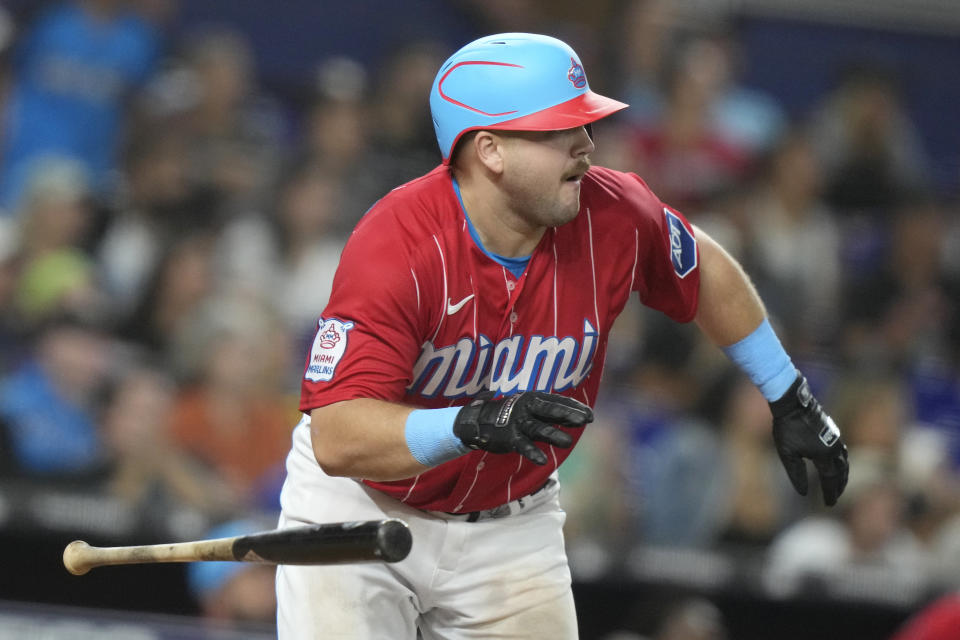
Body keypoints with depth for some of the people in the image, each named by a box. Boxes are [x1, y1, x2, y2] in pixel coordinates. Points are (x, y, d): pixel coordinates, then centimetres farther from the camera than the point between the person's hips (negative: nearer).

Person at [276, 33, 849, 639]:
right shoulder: (396, 246, -29)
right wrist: (470, 425, -50)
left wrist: (791, 399, 14)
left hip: (513, 520, 4)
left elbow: (706, 269, 10)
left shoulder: (612, 216, -15)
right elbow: (336, 439, -36)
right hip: (360, 510, -4)